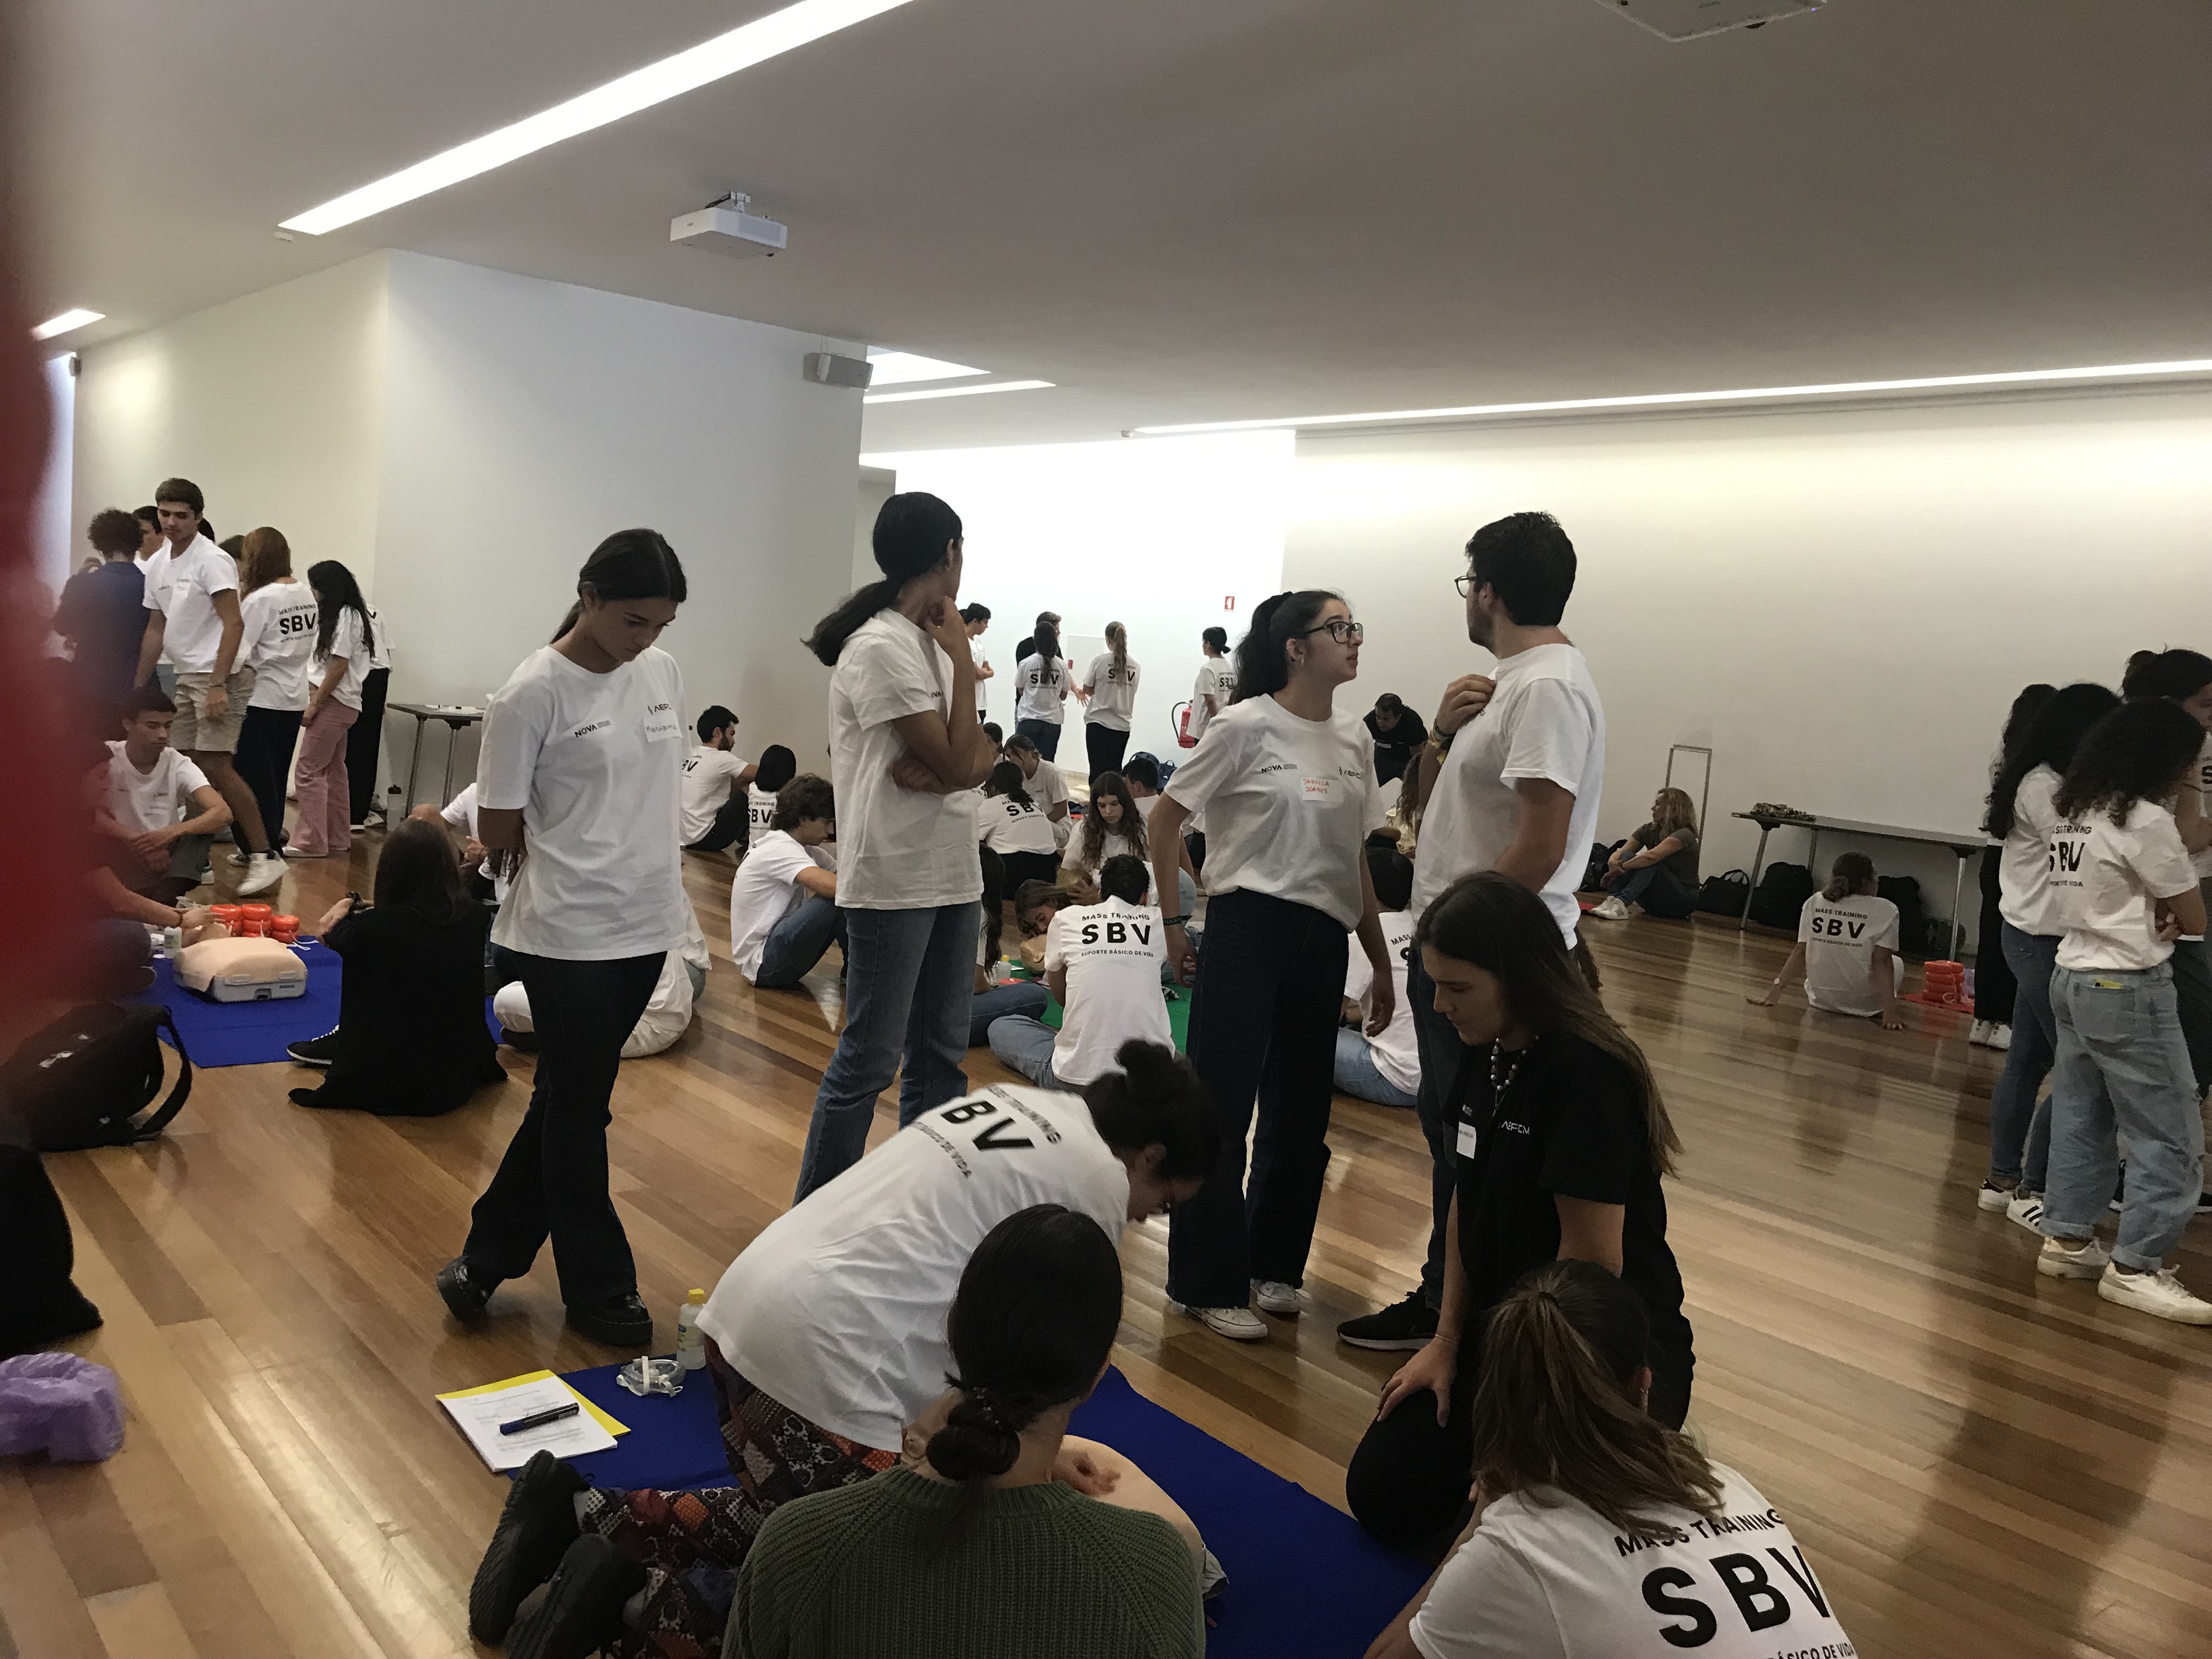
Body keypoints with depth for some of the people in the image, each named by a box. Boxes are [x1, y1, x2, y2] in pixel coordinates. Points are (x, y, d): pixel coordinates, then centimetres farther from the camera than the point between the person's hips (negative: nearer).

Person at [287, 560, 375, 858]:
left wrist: (314, 705, -14)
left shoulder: (346, 616, -12)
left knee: (310, 770, -8)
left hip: (333, 703, -10)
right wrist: (315, 701, 9)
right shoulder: (338, 615, 17)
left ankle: (310, 842, -5)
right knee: (333, 771, 13)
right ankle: (338, 838, 19)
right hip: (338, 704, 10)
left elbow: (339, 667, -17)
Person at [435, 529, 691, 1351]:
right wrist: (570, 868, 3)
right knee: (578, 1110, 7)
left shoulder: (663, 673, 4)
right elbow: (498, 833, -8)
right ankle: (599, 1288, 23)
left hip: (646, 924, 6)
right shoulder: (532, 695, -14)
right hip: (568, 933, -6)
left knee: (566, 1099, 16)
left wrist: (652, 864, 9)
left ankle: (489, 1254, 32)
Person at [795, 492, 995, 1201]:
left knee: (940, 1057, 14)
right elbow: (957, 763, -17)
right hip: (893, 882, -9)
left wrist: (938, 769, -16)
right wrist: (962, 657, -10)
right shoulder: (880, 649, -15)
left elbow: (980, 755, 6)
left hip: (952, 874, 9)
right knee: (868, 1061, 0)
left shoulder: (931, 639, 11)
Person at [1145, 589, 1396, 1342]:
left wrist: (1381, 963, 15)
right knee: (1221, 1112, 0)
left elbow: (1355, 862, 15)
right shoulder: (1247, 728, -9)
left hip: (1323, 941, 6)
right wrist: (1175, 922, -5)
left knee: (1301, 1116, 13)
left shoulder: (1353, 737, 9)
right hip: (1247, 932, -6)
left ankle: (1274, 1265, 30)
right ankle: (1209, 1284, 13)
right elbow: (1164, 820, -3)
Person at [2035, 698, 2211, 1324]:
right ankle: (2135, 1268, 3)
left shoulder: (2074, 813, 9)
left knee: (2080, 1118, 15)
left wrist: (2155, 912, -2)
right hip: (2128, 989, -9)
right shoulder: (2145, 820, -17)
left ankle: (2066, 1238, 21)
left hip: (2073, 978, 9)